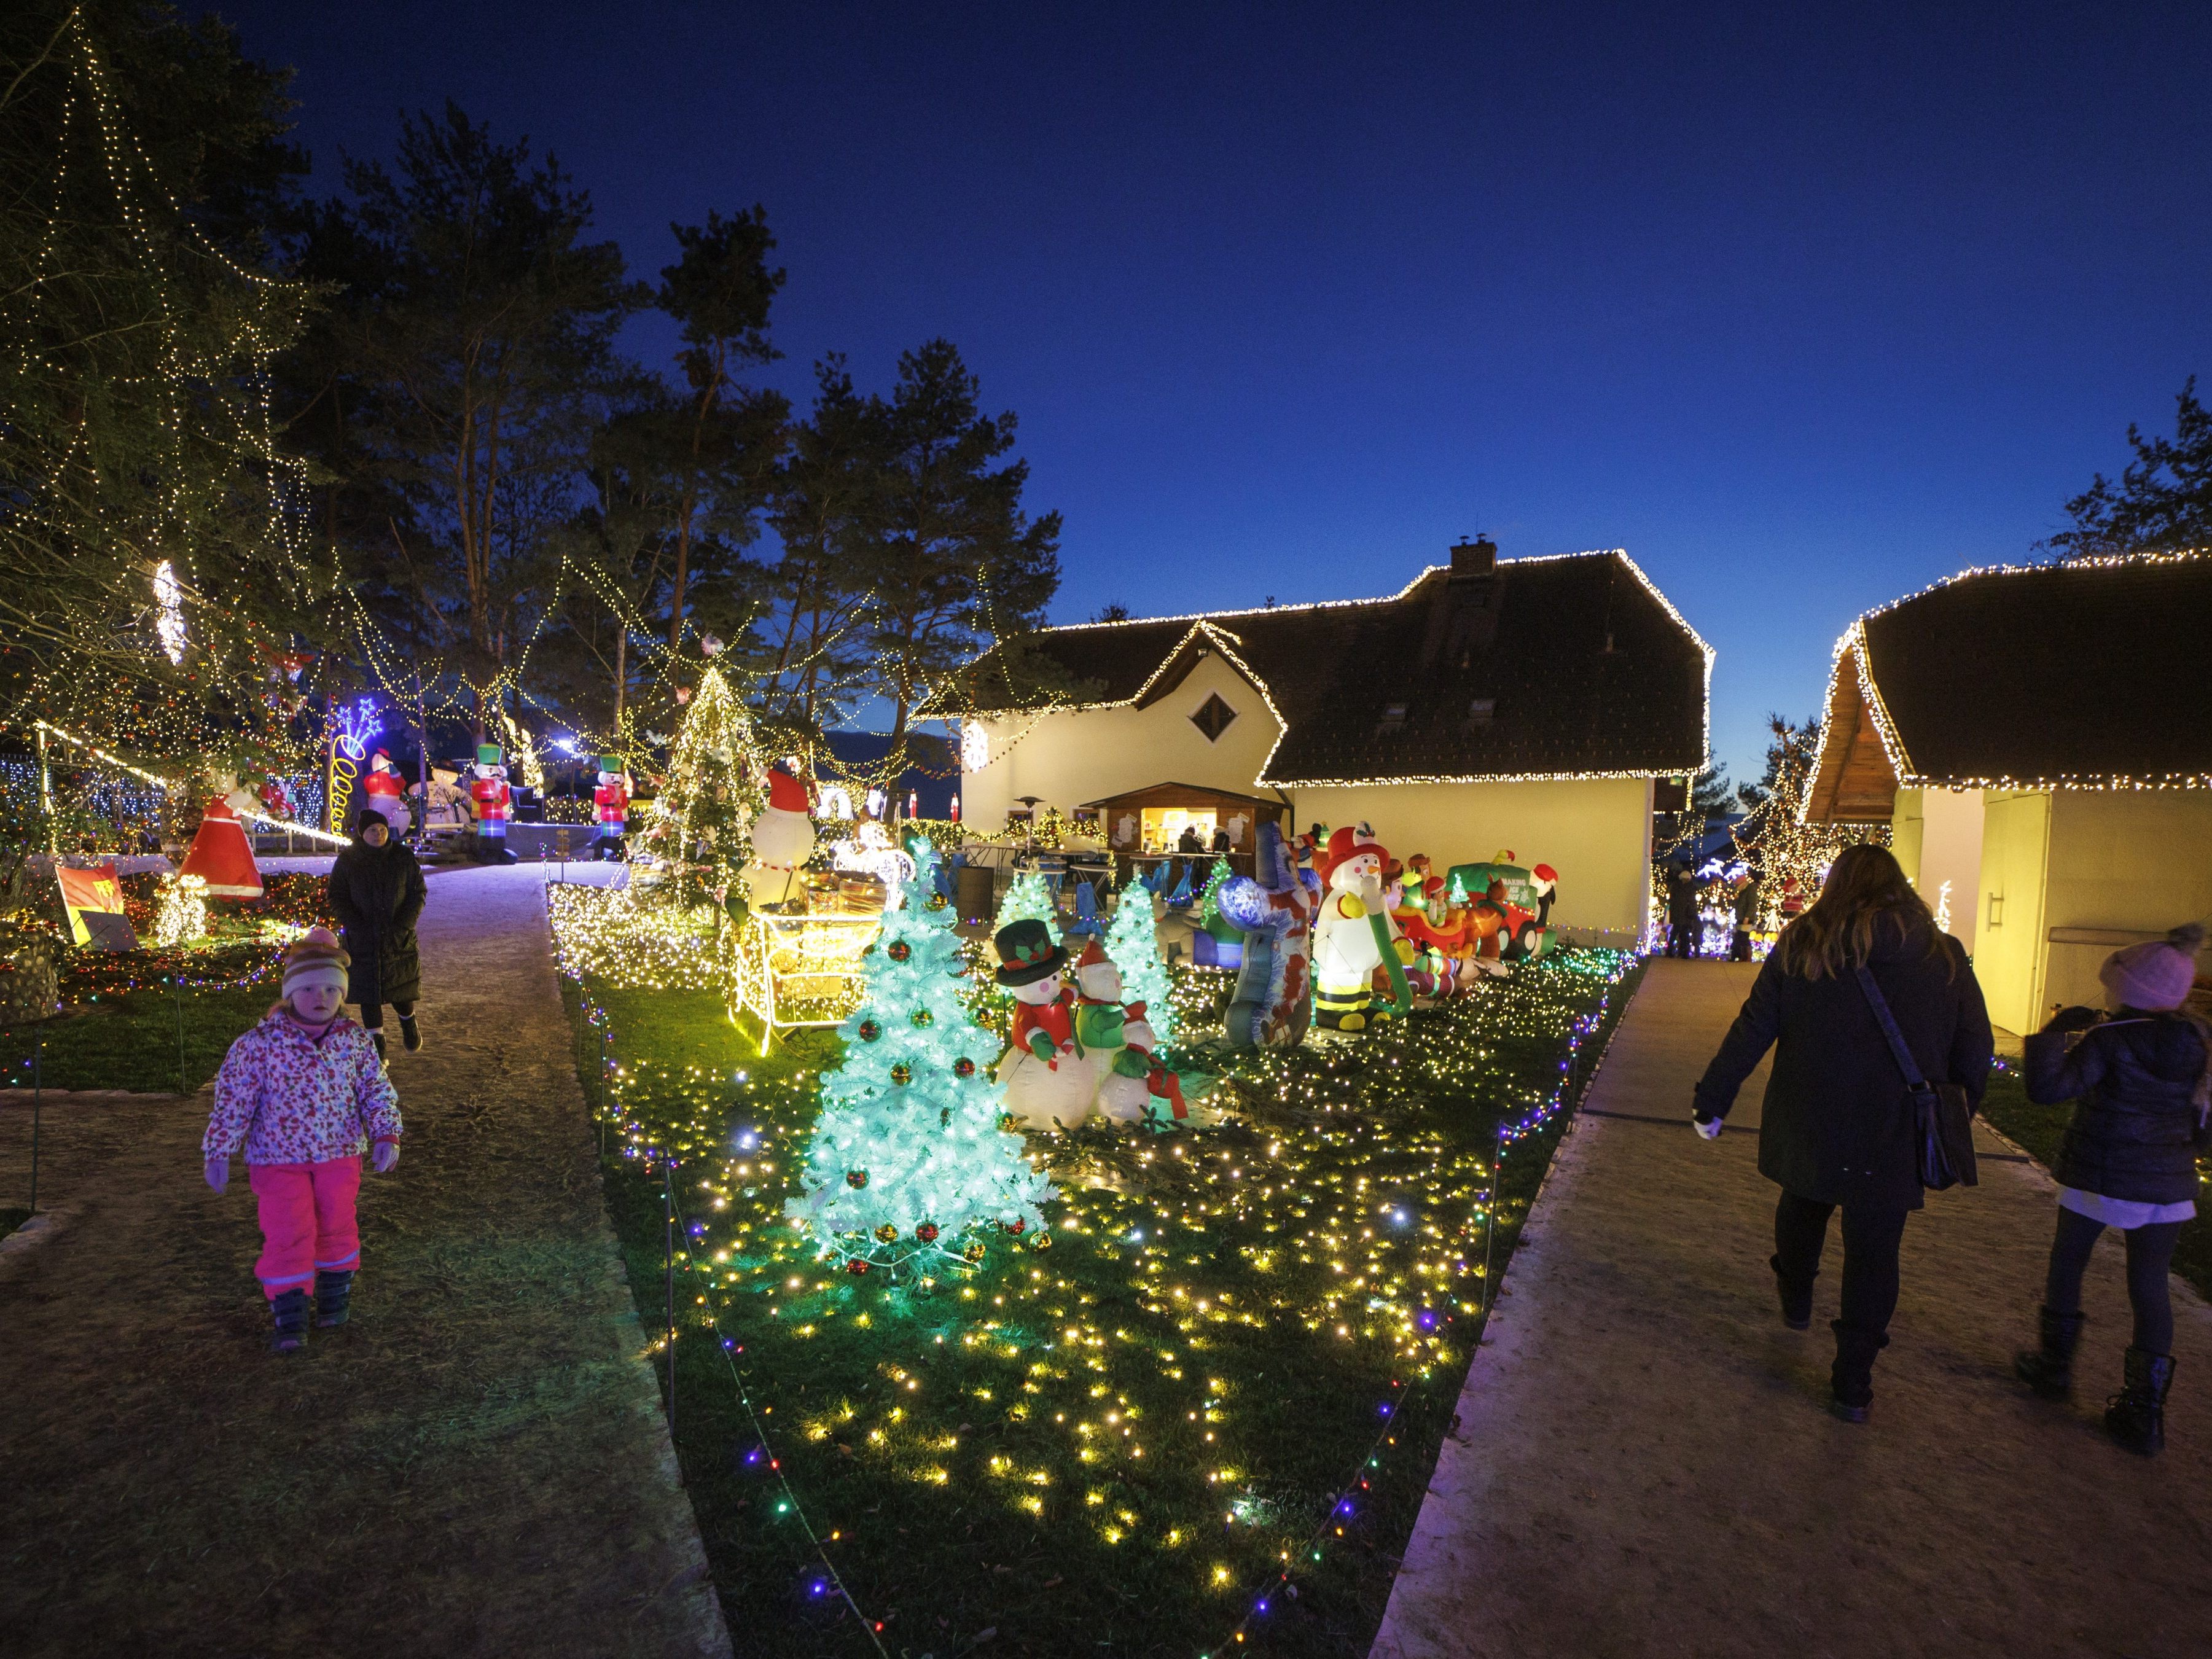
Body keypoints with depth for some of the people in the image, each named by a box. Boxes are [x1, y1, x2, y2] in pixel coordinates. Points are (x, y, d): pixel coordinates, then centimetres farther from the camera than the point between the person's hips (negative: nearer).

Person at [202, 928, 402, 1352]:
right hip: (278, 1159, -2)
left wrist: (386, 1136, -12)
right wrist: (218, 1152, -6)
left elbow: (377, 1090, -2)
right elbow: (232, 1100, -6)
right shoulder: (259, 1044, -12)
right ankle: (289, 1317, 13)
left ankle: (334, 1294, 34)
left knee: (337, 1227, 11)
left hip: (339, 1154, 2)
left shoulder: (355, 1041, -6)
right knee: (287, 1235, -3)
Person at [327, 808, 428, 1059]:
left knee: (401, 984, 8)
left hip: (399, 939, 0)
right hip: (363, 941, 0)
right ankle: (377, 1043, 15)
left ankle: (408, 1022, 38)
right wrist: (358, 927, -13)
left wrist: (403, 926, -10)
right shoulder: (347, 860, -1)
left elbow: (418, 893, 1)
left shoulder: (403, 857, -1)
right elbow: (337, 899, 0)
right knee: (368, 991, 3)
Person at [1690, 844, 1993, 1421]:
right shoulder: (1945, 955, -1)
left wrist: (1712, 1100, -1)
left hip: (1807, 1123, 0)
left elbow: (1752, 1031, -7)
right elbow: (1975, 1051, 3)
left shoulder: (1801, 945, -7)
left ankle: (1795, 1299, 48)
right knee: (1873, 1251, 9)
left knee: (1803, 1204, 26)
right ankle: (1852, 1383, 13)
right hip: (1893, 1136, 0)